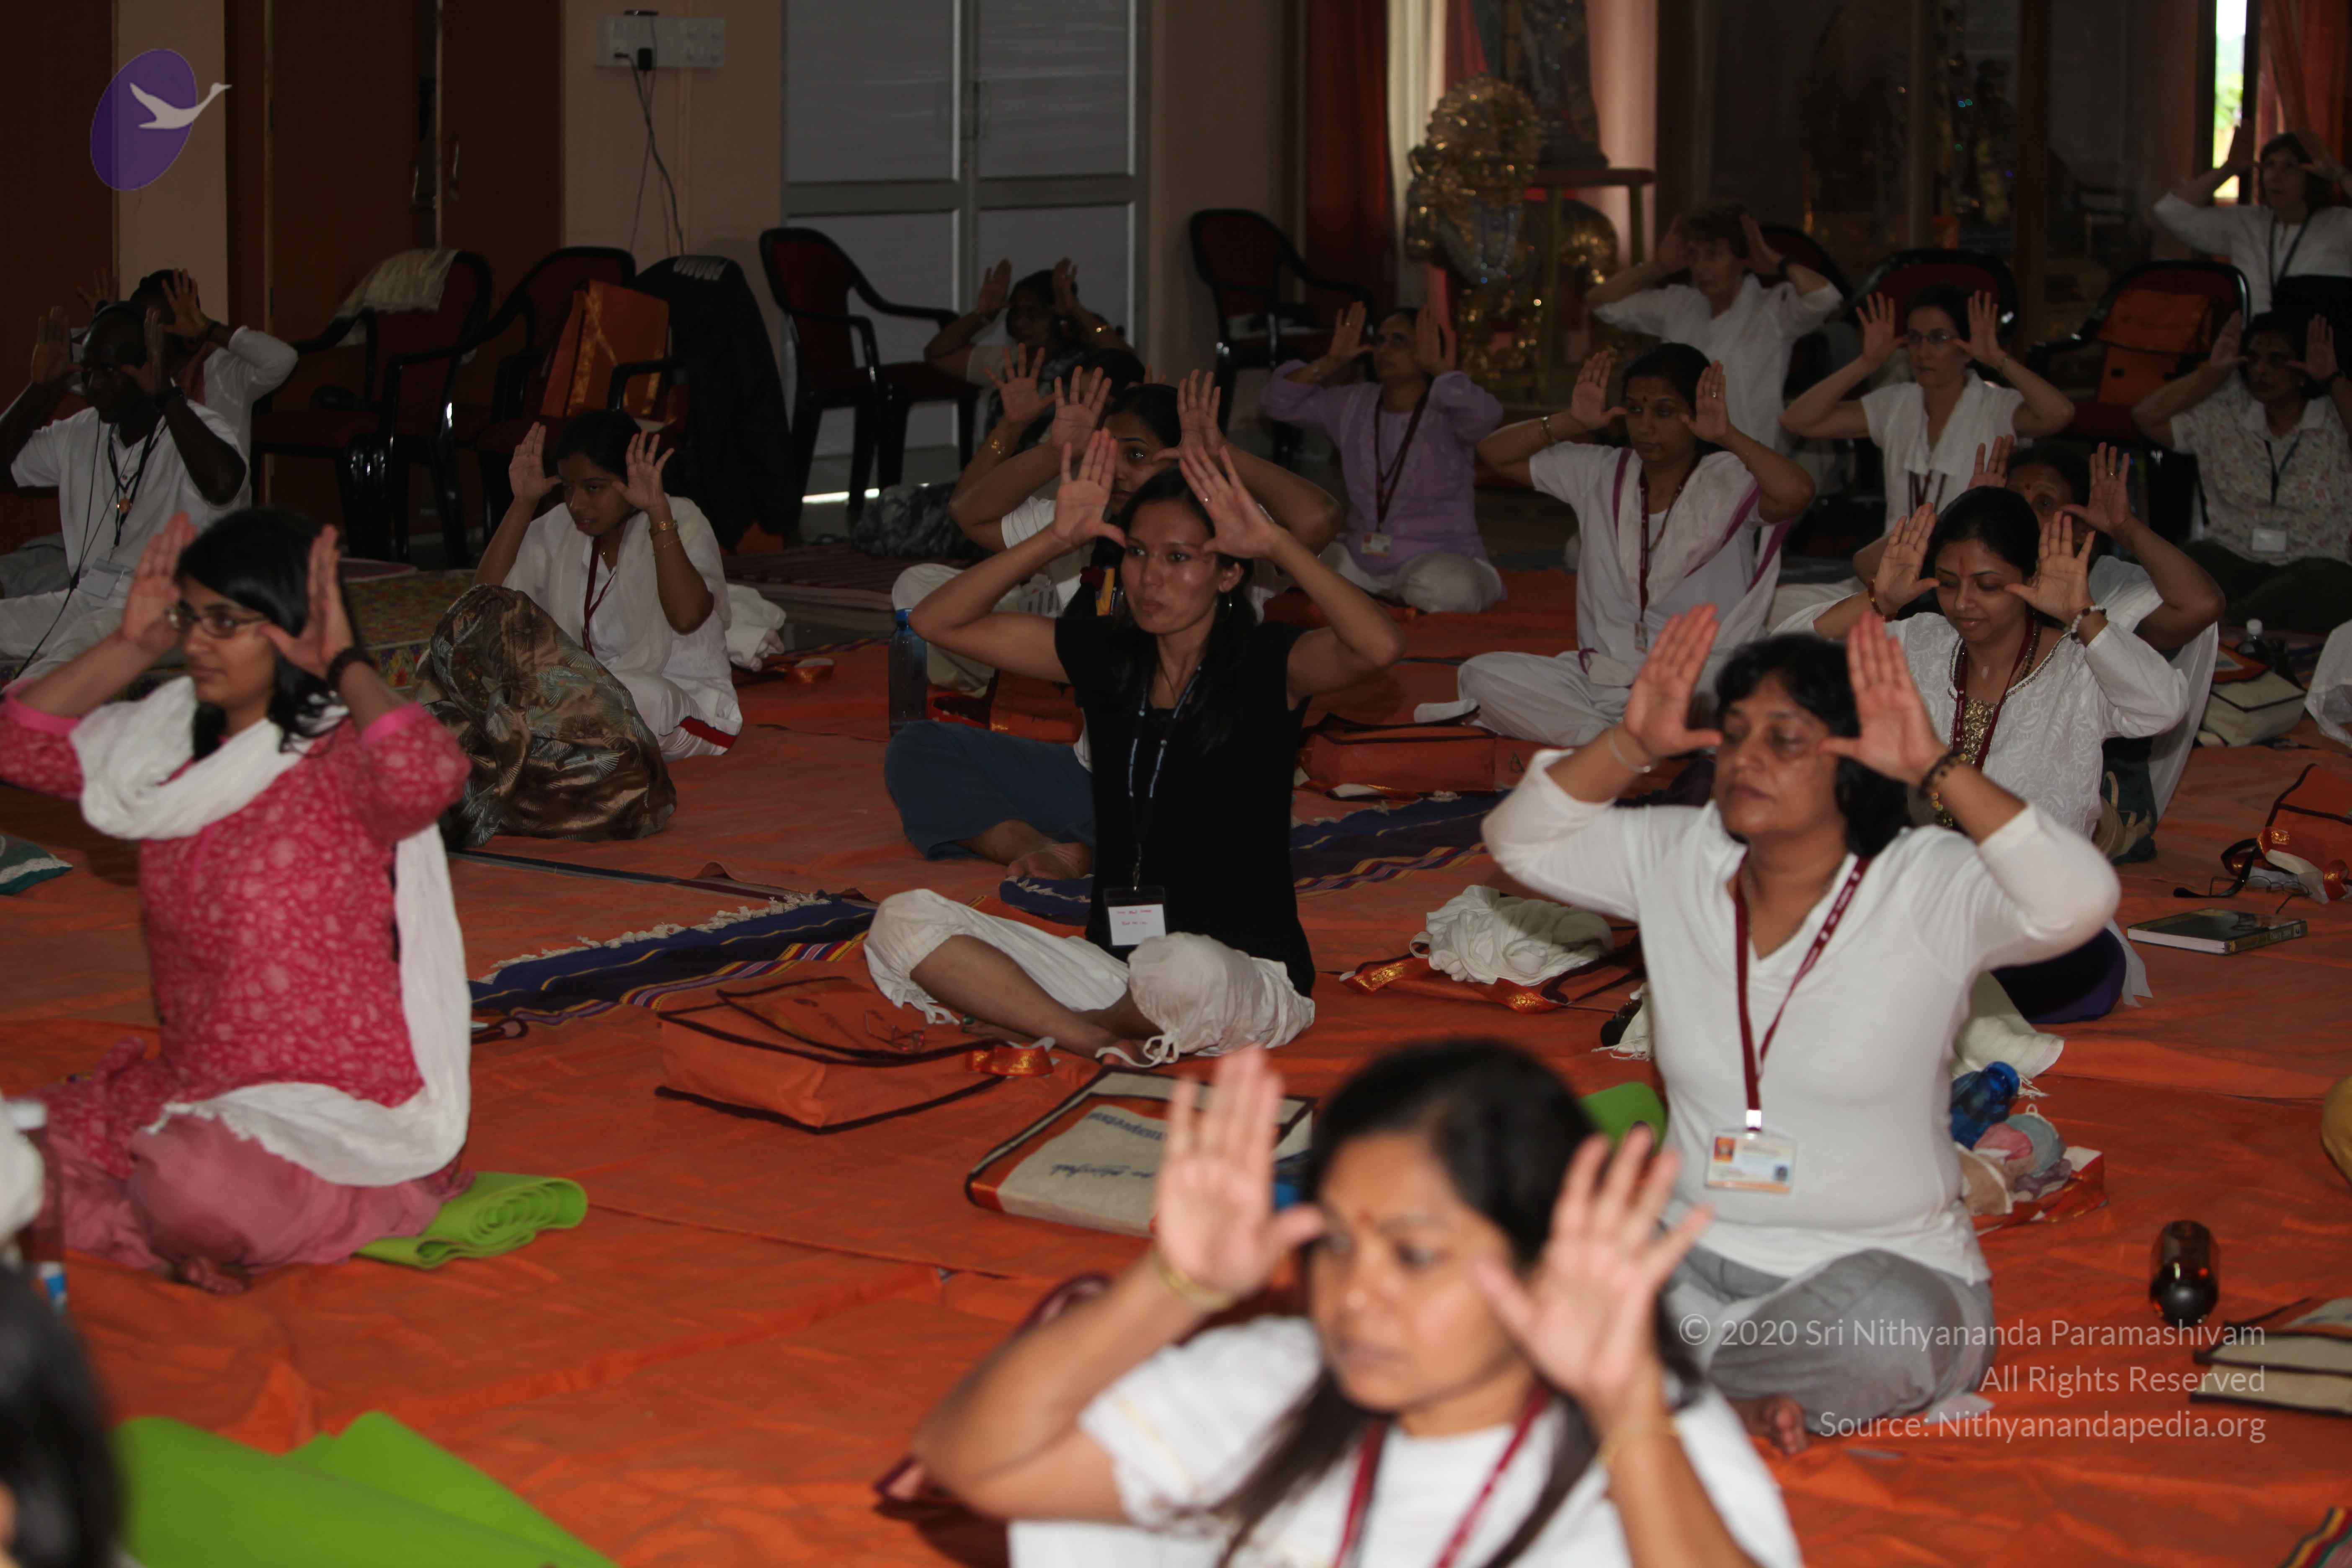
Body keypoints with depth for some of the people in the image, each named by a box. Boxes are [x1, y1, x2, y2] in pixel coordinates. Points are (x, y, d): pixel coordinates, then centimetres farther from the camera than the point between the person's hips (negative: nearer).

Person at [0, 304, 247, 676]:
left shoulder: (200, 428, -5)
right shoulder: (81, 433, 17)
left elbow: (223, 484, -28)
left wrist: (166, 395, -22)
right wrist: (41, 387, 10)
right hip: (82, 600, 8)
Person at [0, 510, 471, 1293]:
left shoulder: (343, 757, -15)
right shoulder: (173, 741, 8)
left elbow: (426, 776, -39)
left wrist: (348, 663, -23)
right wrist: (131, 644, 5)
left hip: (335, 1104, -7)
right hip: (188, 1083, 7)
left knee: (195, 1190, -36)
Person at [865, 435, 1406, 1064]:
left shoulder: (1268, 665, -7)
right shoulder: (1103, 654, 7)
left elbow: (1380, 646, -28)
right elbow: (939, 622, 6)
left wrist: (1275, 543, -24)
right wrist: (1056, 539, -4)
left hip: (1249, 973, -5)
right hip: (1114, 961, 5)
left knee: (1184, 969, -43)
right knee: (902, 922, -11)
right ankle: (1105, 1043, -21)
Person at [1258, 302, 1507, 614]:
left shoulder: (1445, 414, -9)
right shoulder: (1353, 406, 8)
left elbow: (1484, 416, -33)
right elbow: (1277, 403, 5)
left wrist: (1439, 369, -22)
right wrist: (1332, 363, -3)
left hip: (1438, 557, -5)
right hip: (1362, 561, 5)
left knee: (1443, 587, -40)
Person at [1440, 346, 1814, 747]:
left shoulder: (1730, 484, -5)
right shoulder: (1601, 474, 9)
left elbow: (1797, 493, -26)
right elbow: (1496, 453, 10)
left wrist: (1729, 436, -25)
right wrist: (1573, 423, -3)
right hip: (1600, 679, 4)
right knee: (1482, 675, -18)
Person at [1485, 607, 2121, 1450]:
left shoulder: (1931, 888, -10)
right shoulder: (1678, 860, 6)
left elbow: (2079, 901, -26)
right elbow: (1520, 840, 6)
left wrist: (1938, 767, -30)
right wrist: (1632, 745, -9)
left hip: (1885, 1263, -3)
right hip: (1692, 1262, 3)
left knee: (1889, 1329, -40)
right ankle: (1739, 1392, -15)